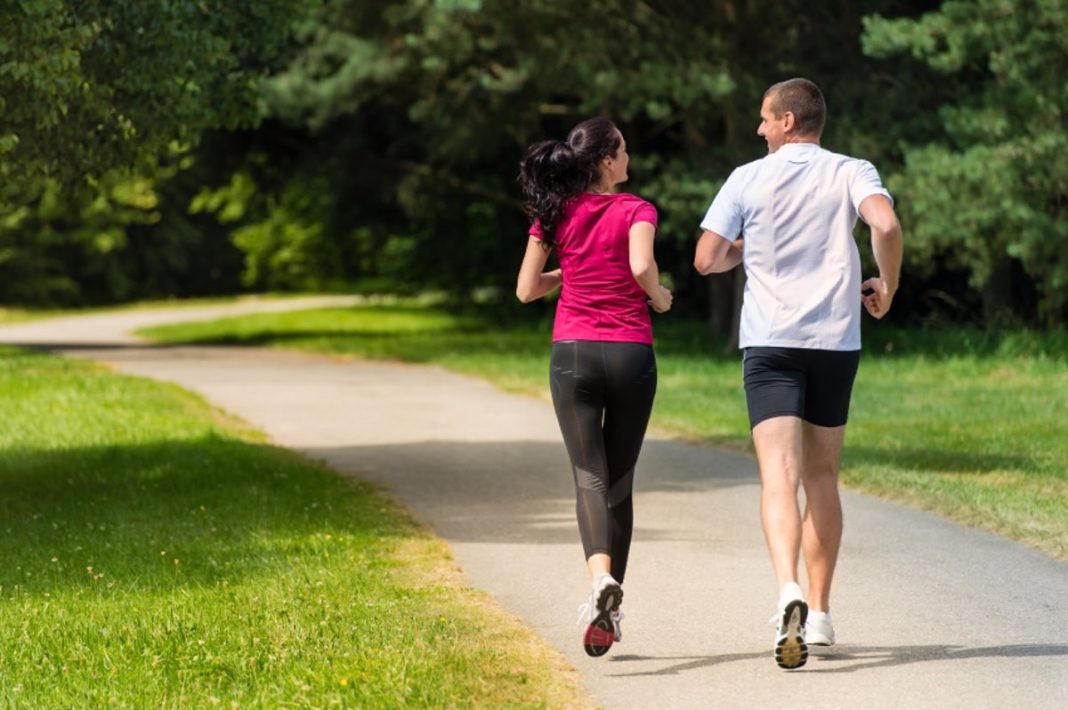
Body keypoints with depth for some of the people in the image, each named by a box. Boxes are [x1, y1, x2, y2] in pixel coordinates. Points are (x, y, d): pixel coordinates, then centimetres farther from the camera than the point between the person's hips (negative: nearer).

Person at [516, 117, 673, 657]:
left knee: (589, 476, -5)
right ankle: (611, 611, 14)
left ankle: (600, 577, -33)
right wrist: (659, 298, -1)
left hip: (572, 354, 1)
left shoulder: (555, 213, 6)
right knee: (619, 481, 11)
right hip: (631, 352, -1)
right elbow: (641, 266, -21)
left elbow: (526, 289, 7)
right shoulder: (636, 211, -3)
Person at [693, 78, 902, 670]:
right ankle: (819, 612, 19)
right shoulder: (851, 174, 3)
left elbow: (706, 259, 0)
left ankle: (790, 593, -35)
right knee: (821, 477, 16)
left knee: (779, 475, -12)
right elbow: (886, 225, -16)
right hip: (835, 339, 2)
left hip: (768, 342, -2)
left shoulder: (747, 180, 3)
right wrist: (886, 288, 0)